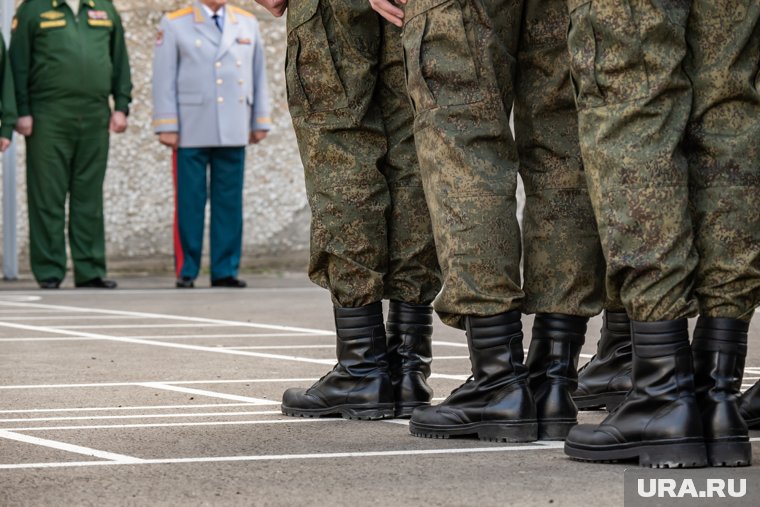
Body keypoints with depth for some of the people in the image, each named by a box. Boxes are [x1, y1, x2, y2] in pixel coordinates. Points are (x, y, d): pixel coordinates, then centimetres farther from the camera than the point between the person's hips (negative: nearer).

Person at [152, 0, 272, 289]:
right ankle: (186, 271, 6)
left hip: (234, 132, 3)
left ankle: (225, 271, 9)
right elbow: (164, 78, -1)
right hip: (191, 132, -3)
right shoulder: (175, 25, 1)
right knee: (190, 202, -1)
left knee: (230, 201, 3)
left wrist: (260, 122, 10)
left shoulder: (248, 24, 11)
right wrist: (167, 126, -7)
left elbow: (259, 75, 13)